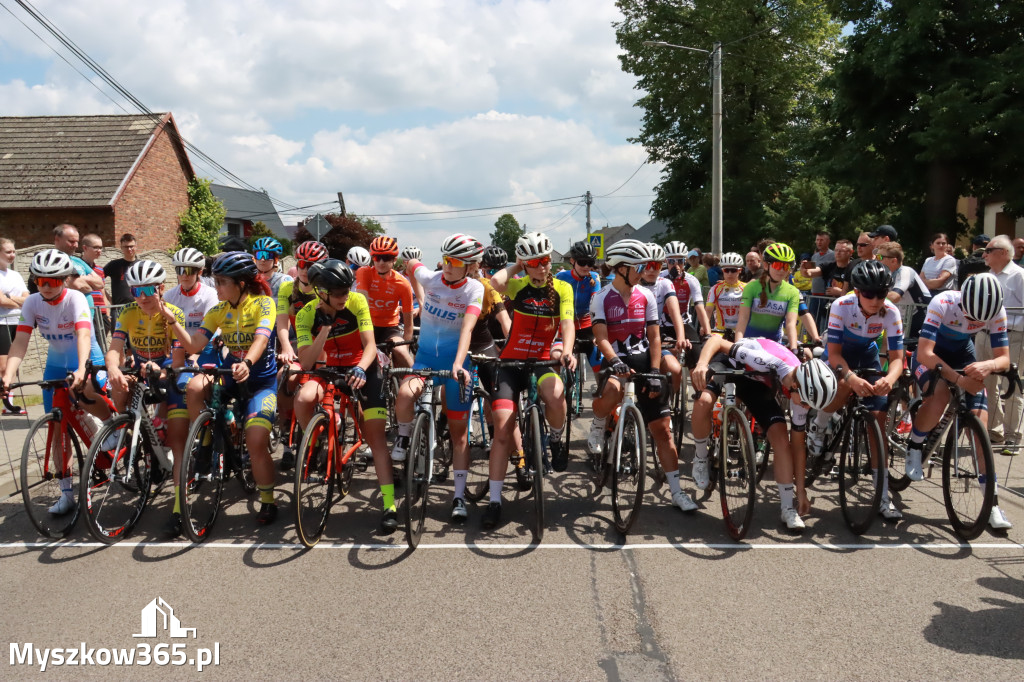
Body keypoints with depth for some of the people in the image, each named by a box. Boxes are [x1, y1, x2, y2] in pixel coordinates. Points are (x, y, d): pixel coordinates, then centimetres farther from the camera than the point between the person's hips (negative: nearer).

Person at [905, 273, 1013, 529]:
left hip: (964, 359, 3)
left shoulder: (996, 312, -21)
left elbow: (1004, 357, -19)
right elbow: (924, 353, -36)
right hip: (932, 357, -3)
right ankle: (914, 448, -10)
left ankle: (992, 504, 0)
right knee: (940, 394, -37)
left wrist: (987, 366, -43)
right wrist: (958, 379, -48)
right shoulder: (942, 303, -32)